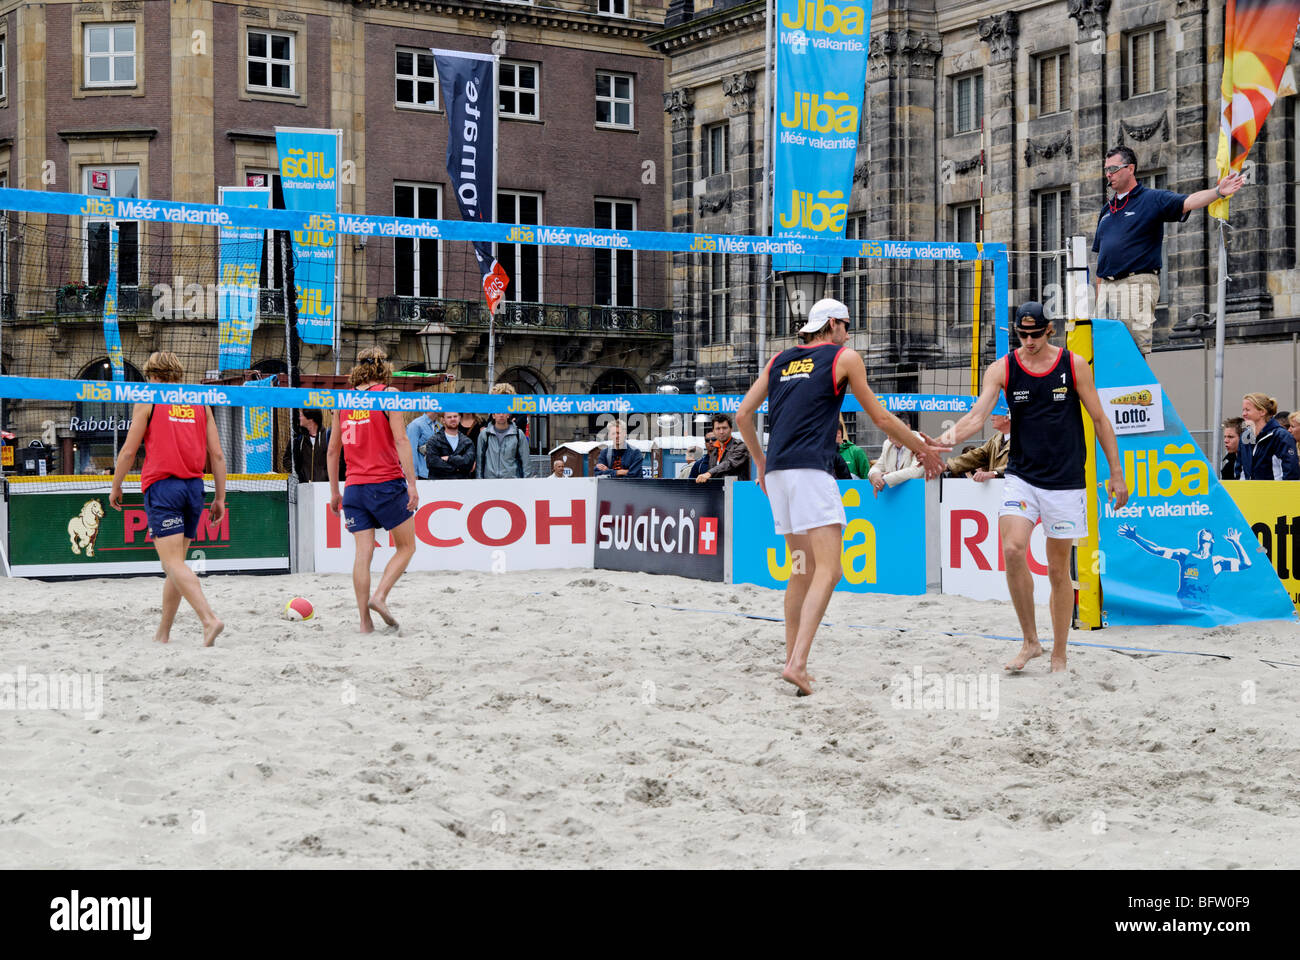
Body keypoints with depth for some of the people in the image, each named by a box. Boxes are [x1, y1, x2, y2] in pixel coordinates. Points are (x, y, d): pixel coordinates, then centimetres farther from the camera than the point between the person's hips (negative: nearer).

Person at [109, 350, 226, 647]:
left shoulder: (148, 401, 3)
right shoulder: (200, 403, 13)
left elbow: (129, 450, 2)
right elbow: (217, 454, 9)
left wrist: (115, 487, 15)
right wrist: (220, 497, 12)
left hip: (162, 486, -5)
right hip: (194, 487, 5)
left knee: (173, 564, -10)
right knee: (176, 563, 13)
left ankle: (209, 618, -28)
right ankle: (163, 633, 19)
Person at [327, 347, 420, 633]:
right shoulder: (388, 393, -2)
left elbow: (333, 449, 16)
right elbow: (400, 440, -11)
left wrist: (334, 491, 23)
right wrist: (412, 483, -12)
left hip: (354, 487, 4)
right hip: (386, 483, -4)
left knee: (363, 551, 3)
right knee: (406, 547, 10)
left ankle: (365, 621, -2)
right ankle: (380, 596, -8)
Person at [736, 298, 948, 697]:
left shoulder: (779, 360, 20)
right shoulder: (844, 357, 7)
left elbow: (743, 415, 19)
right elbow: (880, 417, 11)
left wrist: (760, 462, 32)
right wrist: (923, 448, 22)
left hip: (776, 471, 7)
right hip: (811, 469, -7)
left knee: (803, 570, 16)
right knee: (828, 569, -11)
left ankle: (792, 661, 17)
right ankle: (797, 663, -25)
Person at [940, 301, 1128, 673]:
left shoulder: (1074, 365, -2)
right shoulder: (1002, 368, -1)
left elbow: (1099, 420, 4)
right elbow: (978, 414, -12)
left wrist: (1116, 474, 3)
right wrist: (949, 436, -33)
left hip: (1065, 481, 0)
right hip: (1021, 476, 1)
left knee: (1059, 568, 5)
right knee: (1012, 550, -21)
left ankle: (1059, 656, 17)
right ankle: (1030, 641, -4)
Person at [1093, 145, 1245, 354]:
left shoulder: (1152, 199, 1)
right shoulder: (1106, 209, 20)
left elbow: (1188, 202, -15)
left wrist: (1218, 192, -33)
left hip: (1136, 284, -6)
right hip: (1107, 287, 6)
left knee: (1135, 350, -10)